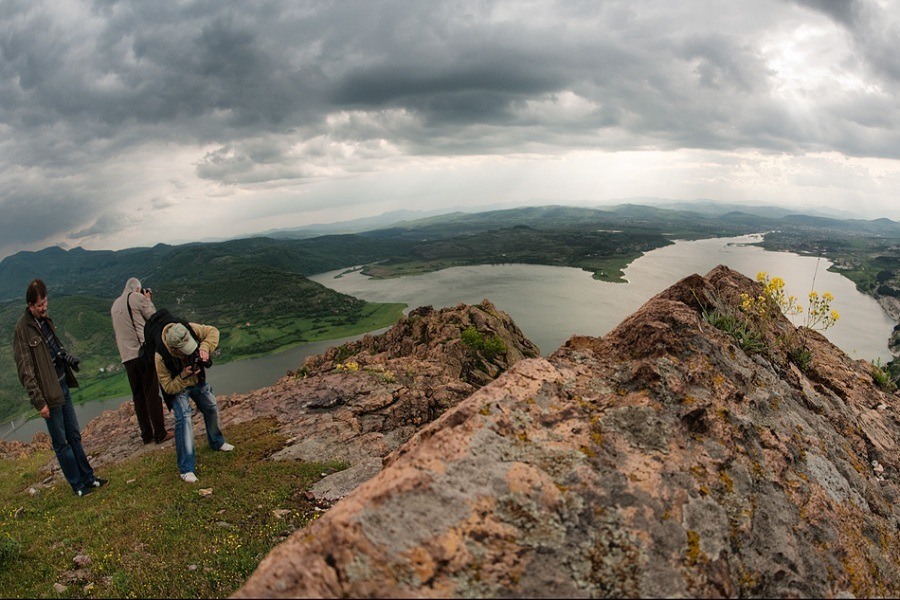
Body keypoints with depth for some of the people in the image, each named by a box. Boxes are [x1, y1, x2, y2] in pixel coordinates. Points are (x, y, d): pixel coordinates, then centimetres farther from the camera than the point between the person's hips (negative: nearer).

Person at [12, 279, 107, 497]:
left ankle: (88, 477, 26)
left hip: (63, 386, 8)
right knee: (61, 443, 5)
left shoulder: (45, 320, 7)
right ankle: (78, 485, 15)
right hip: (49, 393, -8)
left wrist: (68, 358, 1)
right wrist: (39, 402, -16)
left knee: (75, 436, 15)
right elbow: (26, 372, -16)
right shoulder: (22, 330, -16)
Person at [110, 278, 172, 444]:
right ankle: (160, 433, -1)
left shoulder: (114, 305, 19)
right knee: (152, 394, -3)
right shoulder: (137, 297, -3)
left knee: (138, 396, 11)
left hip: (127, 357, 6)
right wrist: (148, 300, 12)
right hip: (143, 351, -6)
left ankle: (146, 434, 15)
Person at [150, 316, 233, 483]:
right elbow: (168, 387, -27)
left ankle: (217, 442, 44)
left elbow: (212, 331, -19)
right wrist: (184, 376, -40)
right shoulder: (161, 357, -38)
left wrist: (205, 347, -35)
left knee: (211, 408, 16)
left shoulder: (189, 329, -33)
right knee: (183, 418, -22)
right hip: (177, 386, -5)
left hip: (198, 380, 5)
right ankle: (186, 468, -16)